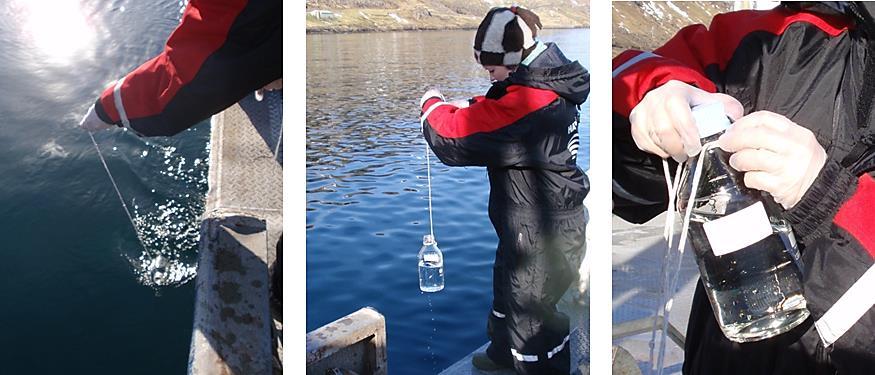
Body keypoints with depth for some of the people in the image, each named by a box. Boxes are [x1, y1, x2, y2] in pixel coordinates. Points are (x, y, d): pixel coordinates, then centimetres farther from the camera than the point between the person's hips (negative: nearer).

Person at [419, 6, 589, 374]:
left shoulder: (531, 101, -31)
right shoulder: (546, 84, 1)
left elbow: (455, 140, -29)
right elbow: (501, 112, 21)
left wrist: (433, 105, -10)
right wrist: (466, 107, 4)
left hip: (541, 236, -11)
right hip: (527, 224, 11)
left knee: (530, 314, 7)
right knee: (507, 285, 30)